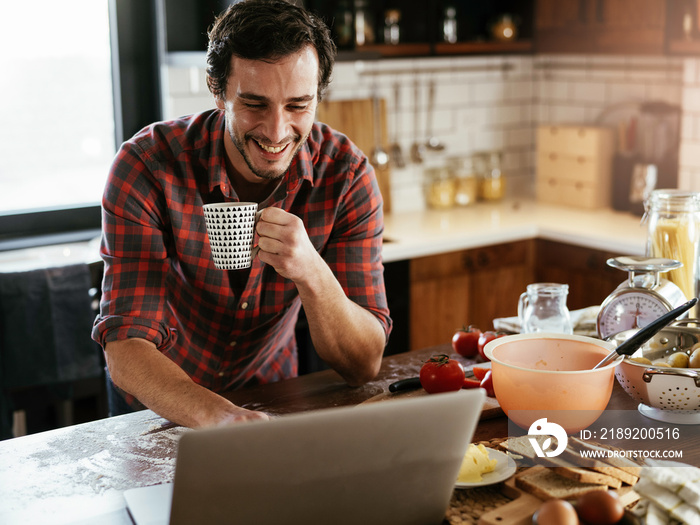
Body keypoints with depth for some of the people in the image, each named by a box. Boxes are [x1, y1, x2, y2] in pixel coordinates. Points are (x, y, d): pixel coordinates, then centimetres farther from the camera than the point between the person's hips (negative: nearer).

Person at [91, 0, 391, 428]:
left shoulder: (346, 174, -18)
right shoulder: (146, 167, -23)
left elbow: (364, 366, -19)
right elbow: (126, 348, -29)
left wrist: (311, 273, -38)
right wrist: (216, 415, -49)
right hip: (160, 405, 1)